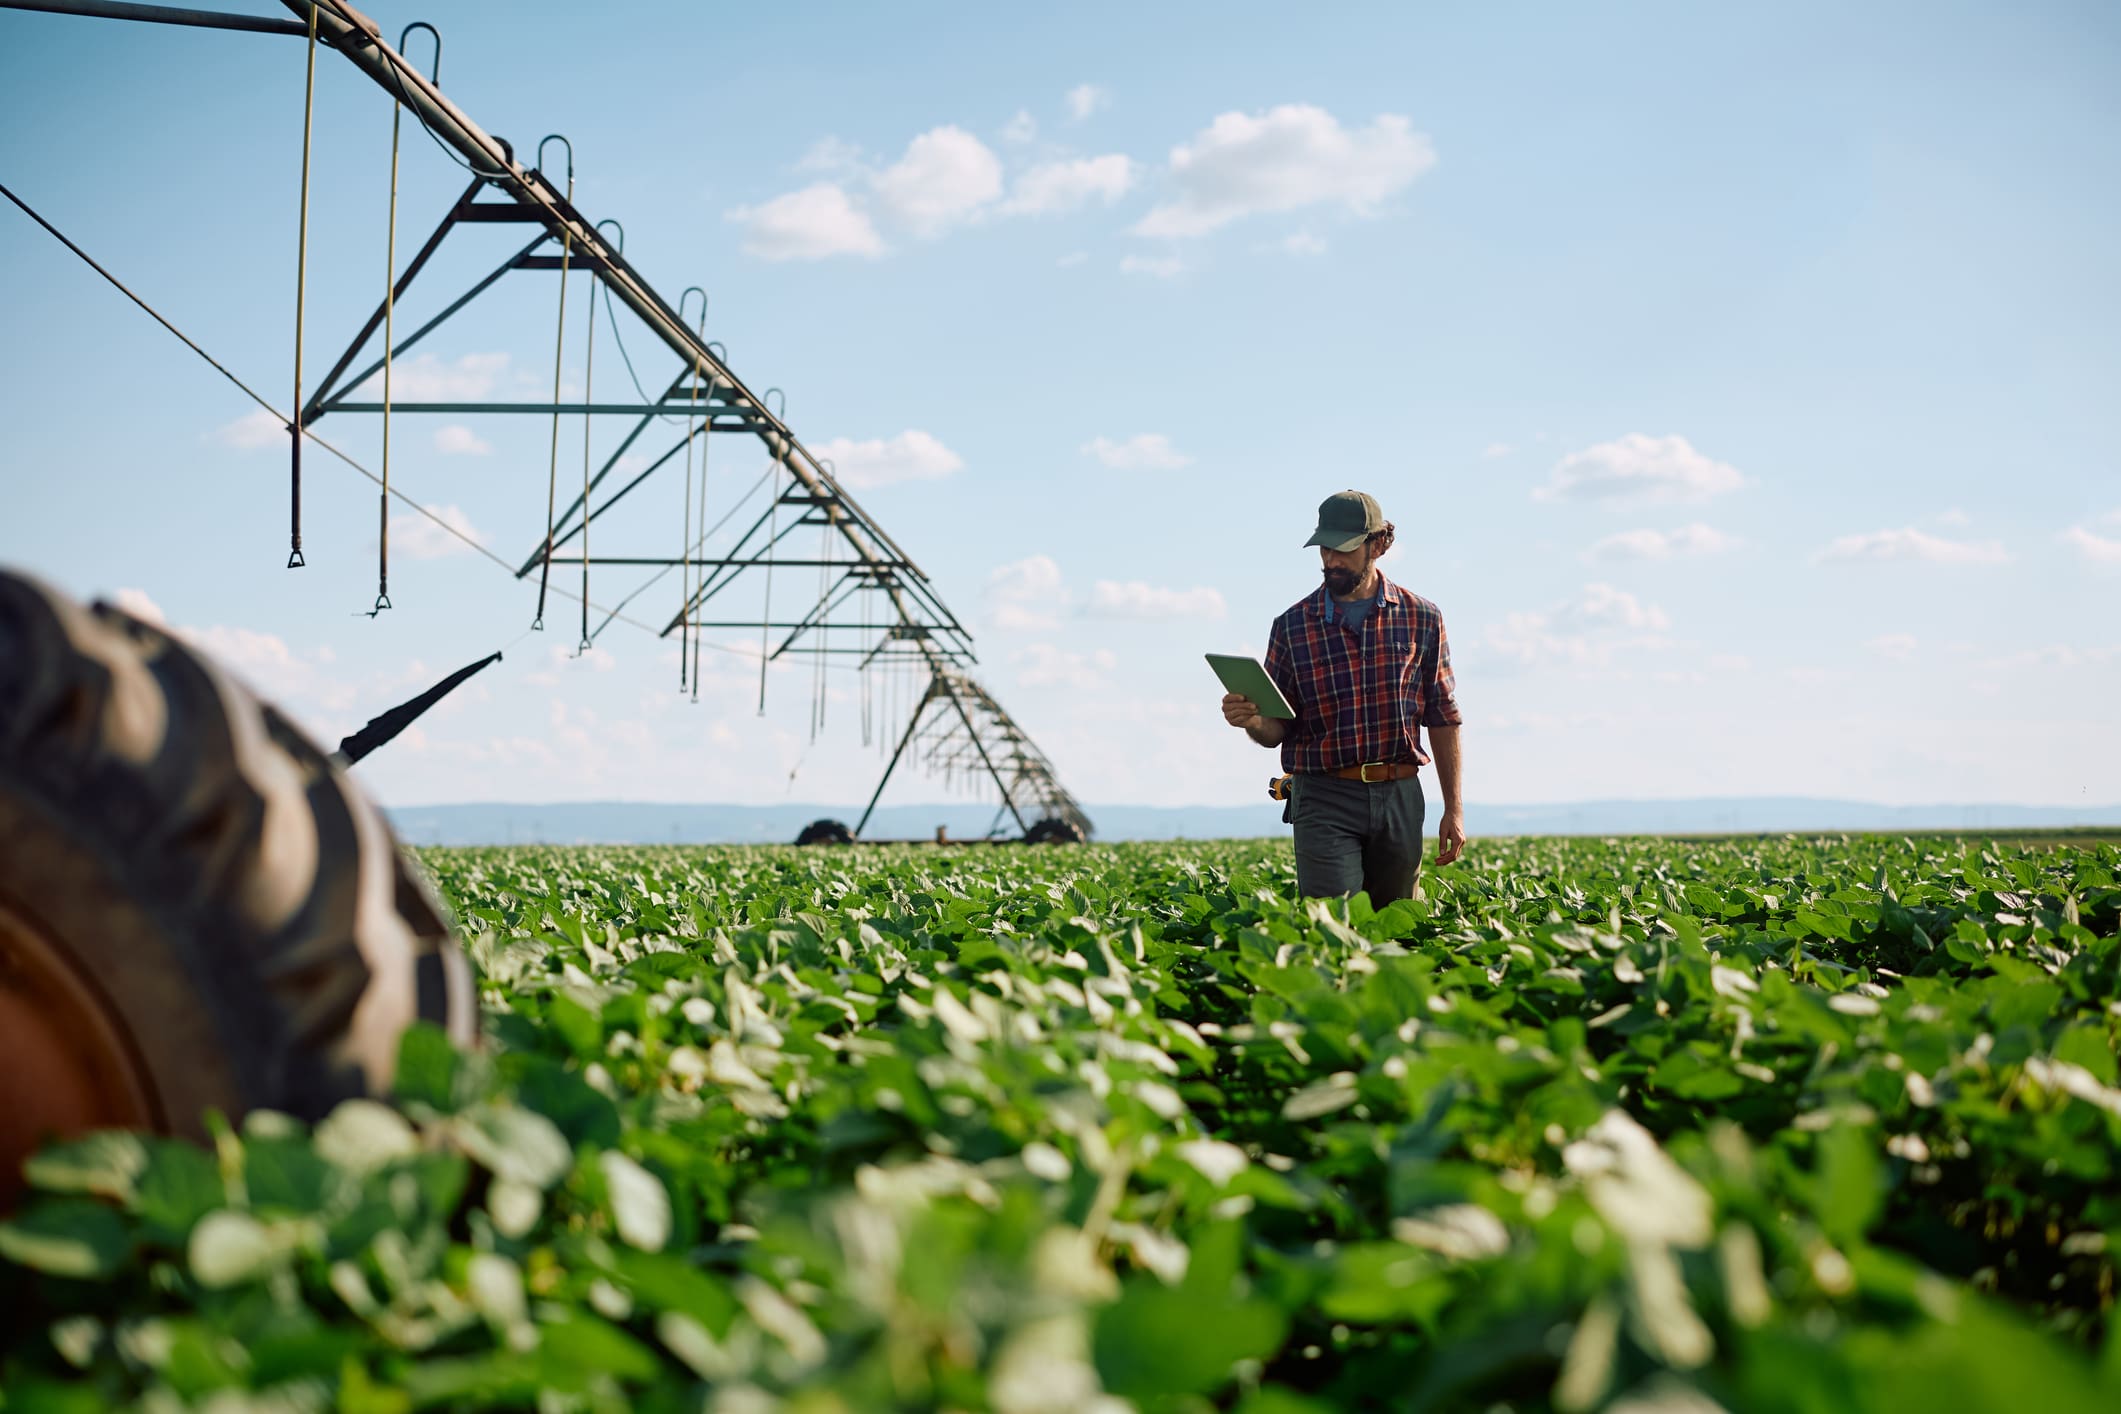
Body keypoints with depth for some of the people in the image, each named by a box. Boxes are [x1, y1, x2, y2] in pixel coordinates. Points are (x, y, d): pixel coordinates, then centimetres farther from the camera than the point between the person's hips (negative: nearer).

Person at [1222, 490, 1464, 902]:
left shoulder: (1422, 618, 6)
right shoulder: (1292, 626, 3)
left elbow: (1443, 719, 10)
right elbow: (1278, 730, 6)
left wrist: (1454, 809, 7)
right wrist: (1251, 720, -17)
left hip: (1400, 796, 2)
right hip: (1325, 800, -2)